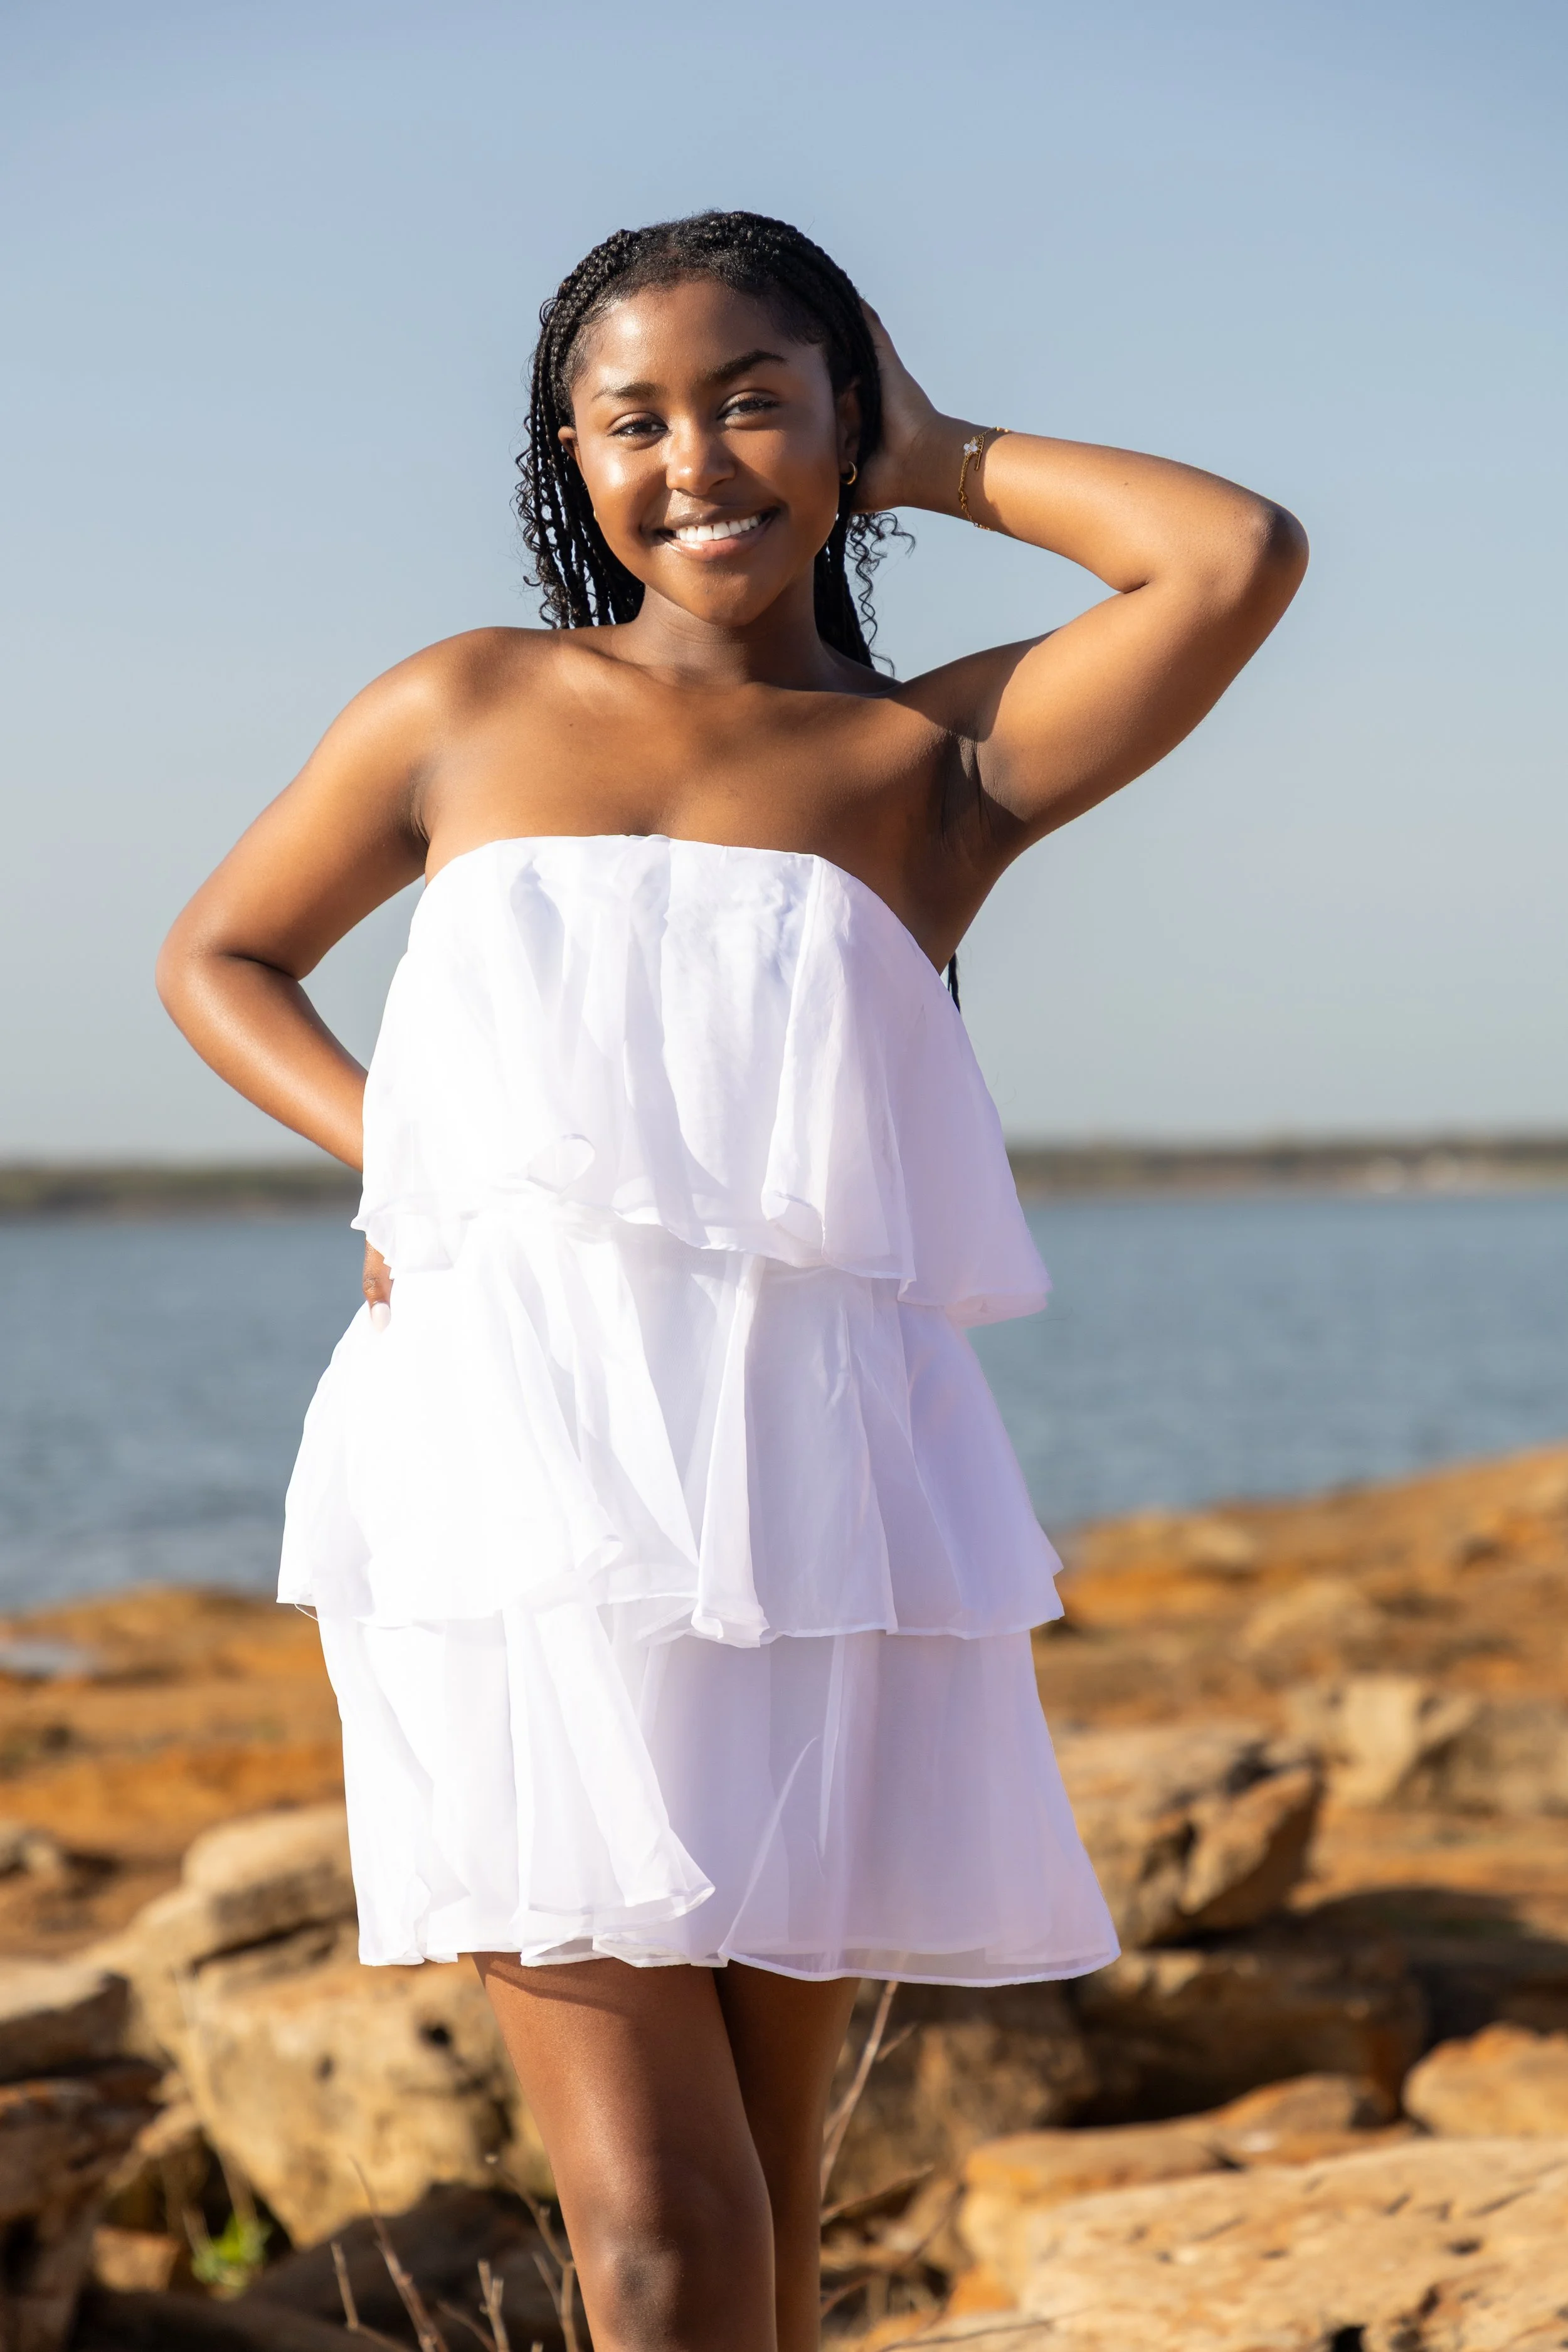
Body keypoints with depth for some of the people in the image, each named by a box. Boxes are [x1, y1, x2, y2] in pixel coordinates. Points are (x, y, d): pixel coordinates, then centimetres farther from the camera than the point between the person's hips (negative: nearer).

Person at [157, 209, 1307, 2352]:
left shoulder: (941, 759, 7)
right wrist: (396, 1155, 6)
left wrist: (944, 461, 7)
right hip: (518, 1486, 0)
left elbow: (1241, 558, -9)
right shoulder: (469, 712, 12)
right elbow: (218, 958, 24)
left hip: (813, 1509, 1)